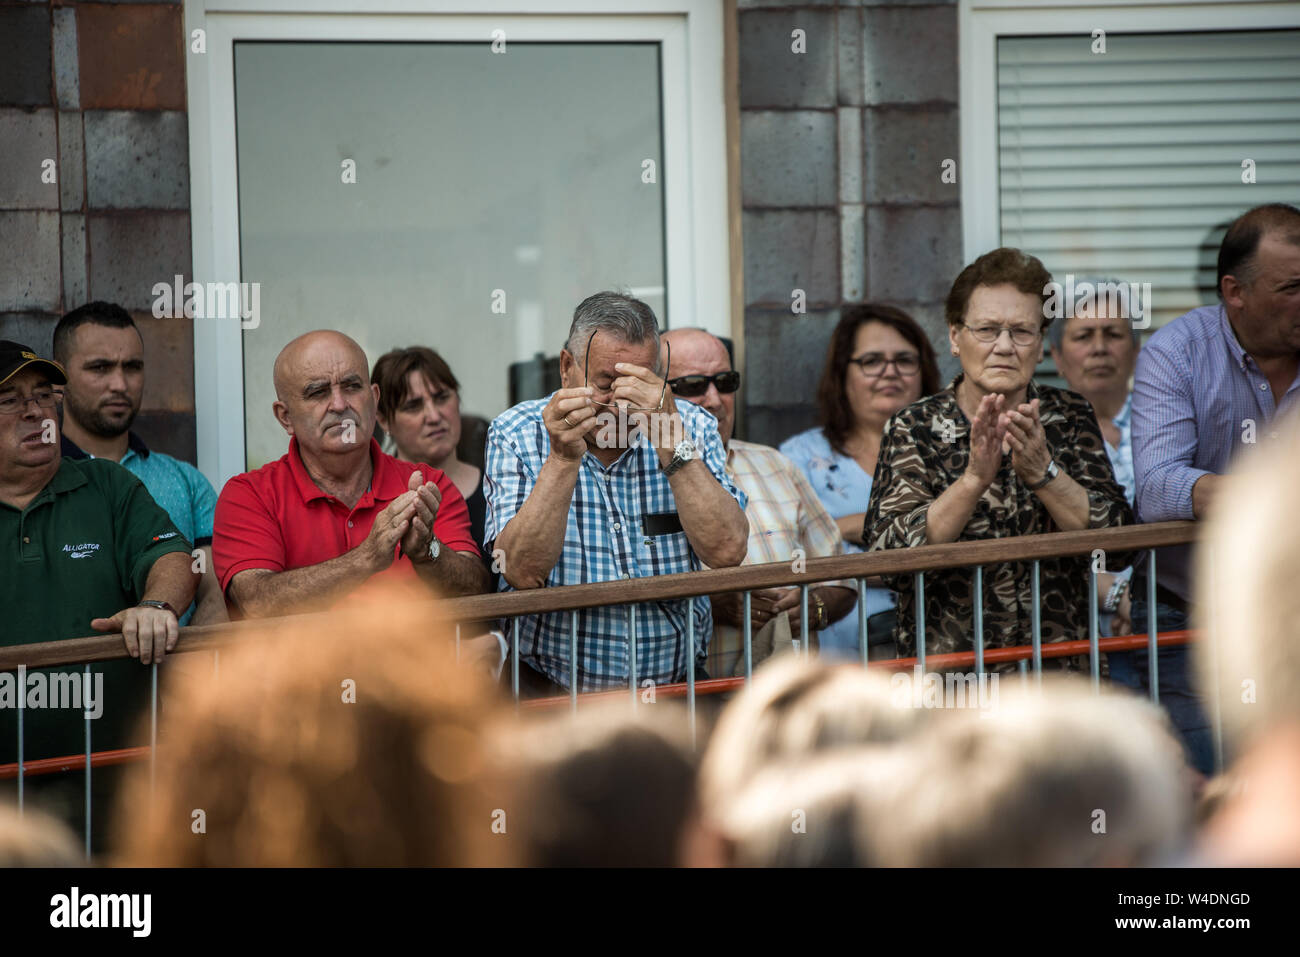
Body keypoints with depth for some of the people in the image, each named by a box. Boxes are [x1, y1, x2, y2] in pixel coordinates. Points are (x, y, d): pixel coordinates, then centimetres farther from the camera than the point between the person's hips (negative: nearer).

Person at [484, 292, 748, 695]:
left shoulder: (692, 427, 6)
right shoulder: (517, 435, 1)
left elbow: (726, 552, -10)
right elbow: (522, 572, -12)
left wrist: (669, 437, -16)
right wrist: (563, 459, -20)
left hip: (673, 685, 2)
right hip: (551, 690, -2)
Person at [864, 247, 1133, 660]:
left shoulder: (1070, 417, 10)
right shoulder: (913, 429, 3)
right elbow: (888, 550, -10)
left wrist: (1042, 472, -13)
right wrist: (975, 477, -21)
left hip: (1061, 662, 2)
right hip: (947, 664, -2)